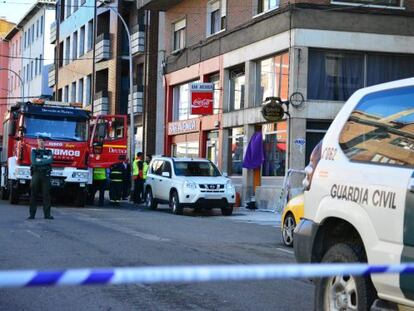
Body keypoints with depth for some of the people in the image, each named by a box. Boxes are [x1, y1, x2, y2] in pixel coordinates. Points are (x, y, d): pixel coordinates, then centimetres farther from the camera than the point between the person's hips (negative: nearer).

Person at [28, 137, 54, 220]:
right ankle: (32, 214, -1)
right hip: (36, 174, 0)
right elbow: (33, 161, -6)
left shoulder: (49, 152, 14)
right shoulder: (34, 152, 12)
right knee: (33, 195, -2)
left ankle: (47, 214, -4)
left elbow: (50, 160, -8)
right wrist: (44, 161, -6)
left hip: (46, 175, 0)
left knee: (46, 195, -4)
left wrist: (39, 161, -8)